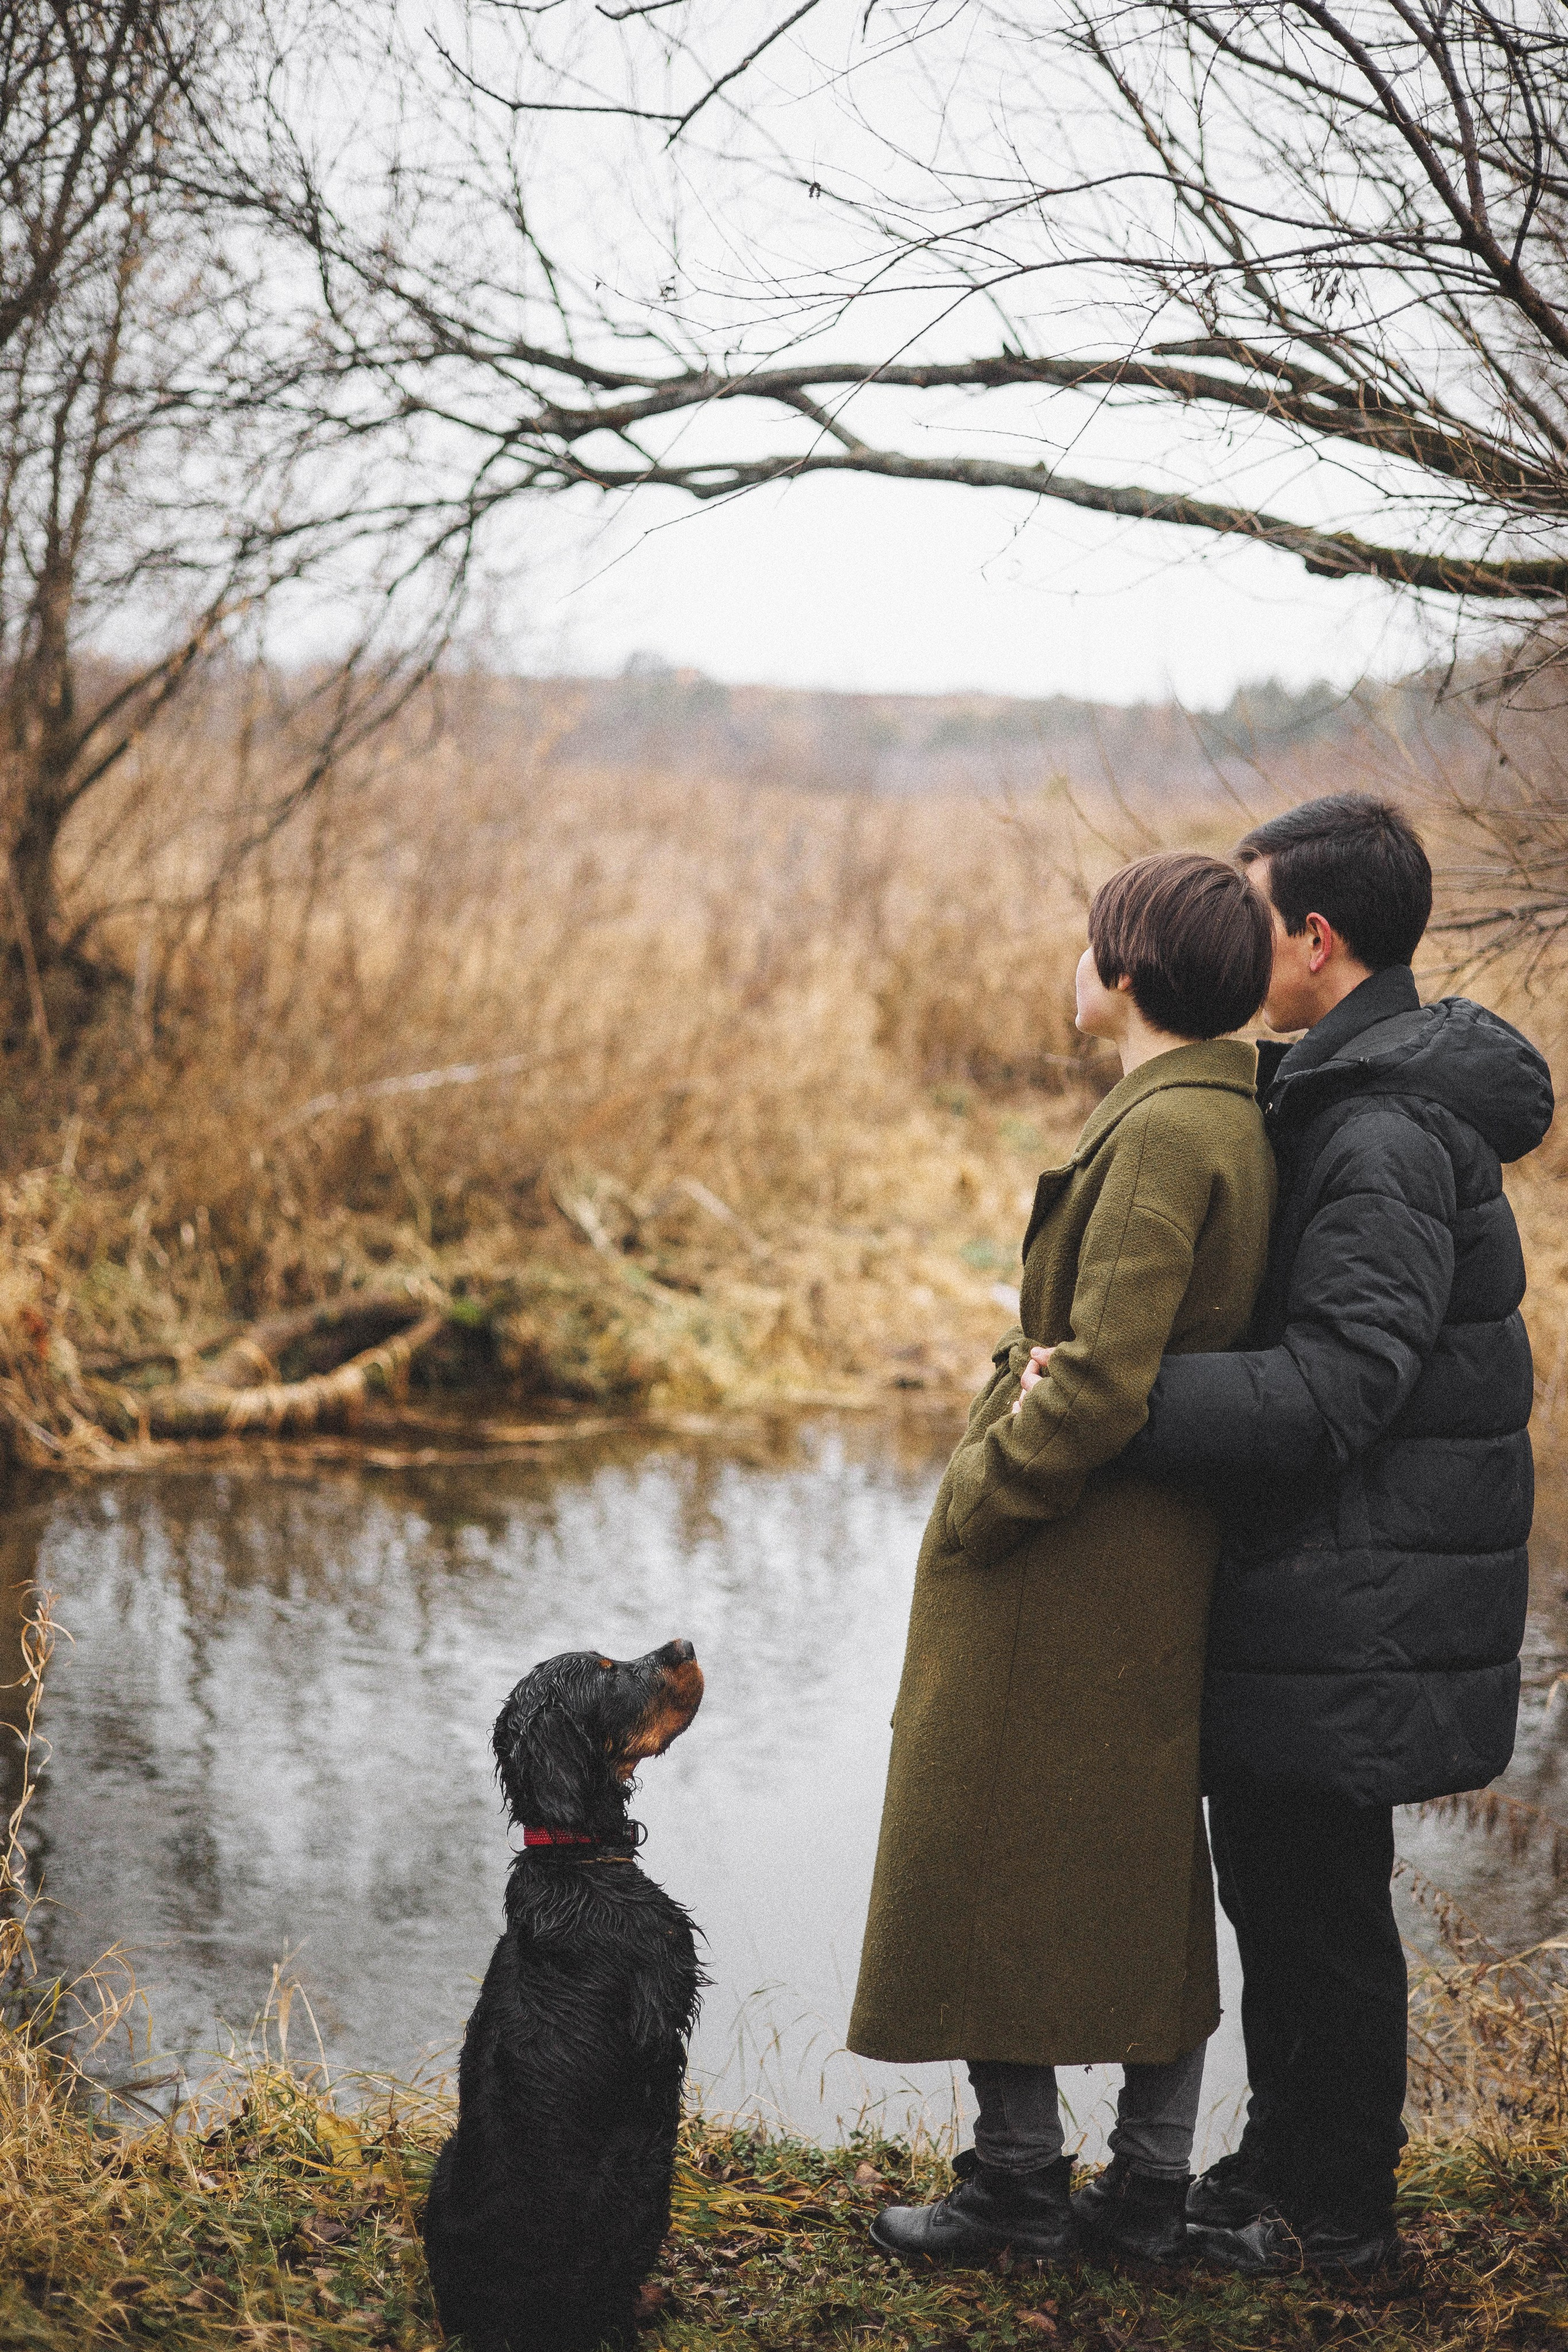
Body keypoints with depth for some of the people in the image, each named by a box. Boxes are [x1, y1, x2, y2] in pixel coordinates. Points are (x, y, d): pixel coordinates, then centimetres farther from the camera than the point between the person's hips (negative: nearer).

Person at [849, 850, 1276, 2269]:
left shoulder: (1162, 1132, -21)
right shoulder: (1237, 1119, 7)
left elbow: (1099, 1383, -25)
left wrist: (976, 1501, -13)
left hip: (1058, 1563, -9)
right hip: (1163, 1556, 9)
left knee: (984, 1860, 5)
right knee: (1145, 1862, 16)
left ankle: (1021, 2179, 15)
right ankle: (1149, 2188, 25)